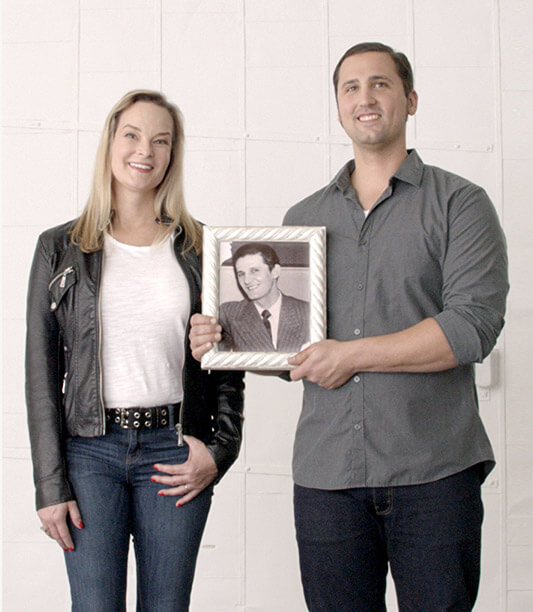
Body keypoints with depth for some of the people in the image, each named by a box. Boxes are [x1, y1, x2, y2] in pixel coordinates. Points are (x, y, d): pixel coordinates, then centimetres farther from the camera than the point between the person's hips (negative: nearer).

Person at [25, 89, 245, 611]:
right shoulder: (60, 249, 4)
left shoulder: (199, 248, 7)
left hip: (175, 450, 1)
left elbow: (227, 362, 10)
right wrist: (50, 485, -4)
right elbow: (41, 372, 1)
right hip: (89, 450, -1)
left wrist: (220, 450, -2)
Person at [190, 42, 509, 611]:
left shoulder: (459, 203, 2)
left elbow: (474, 324, -11)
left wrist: (351, 355, -12)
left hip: (434, 474, -3)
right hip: (326, 473, 3)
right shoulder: (303, 217, 15)